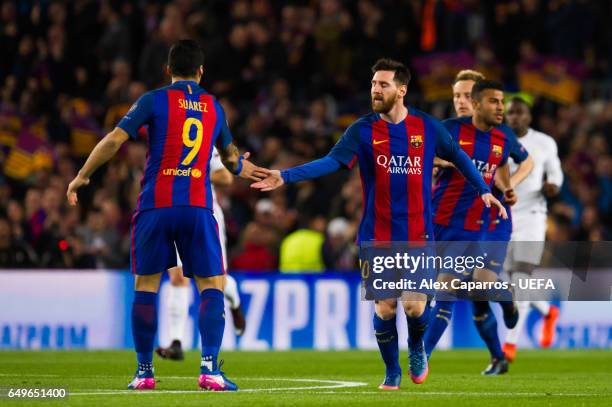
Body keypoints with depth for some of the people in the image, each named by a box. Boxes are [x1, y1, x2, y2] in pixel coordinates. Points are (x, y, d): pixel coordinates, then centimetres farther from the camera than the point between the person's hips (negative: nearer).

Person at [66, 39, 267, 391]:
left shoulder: (154, 100, 2)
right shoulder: (214, 107, 12)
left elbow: (114, 140, -5)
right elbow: (229, 152, 30)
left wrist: (82, 176, 6)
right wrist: (240, 165, 54)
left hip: (155, 205, -1)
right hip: (198, 208, 1)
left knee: (146, 286, 9)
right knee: (212, 286, 4)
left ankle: (144, 371, 9)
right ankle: (210, 367, -12)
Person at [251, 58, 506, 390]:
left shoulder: (427, 127, -1)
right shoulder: (362, 130, -4)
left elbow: (458, 156, 15)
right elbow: (331, 162, -14)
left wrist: (483, 190, 11)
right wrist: (286, 176, -26)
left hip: (418, 236, 0)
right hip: (377, 237, 0)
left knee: (414, 306, -8)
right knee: (384, 307, -1)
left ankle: (417, 349, 25)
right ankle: (392, 372, 19)